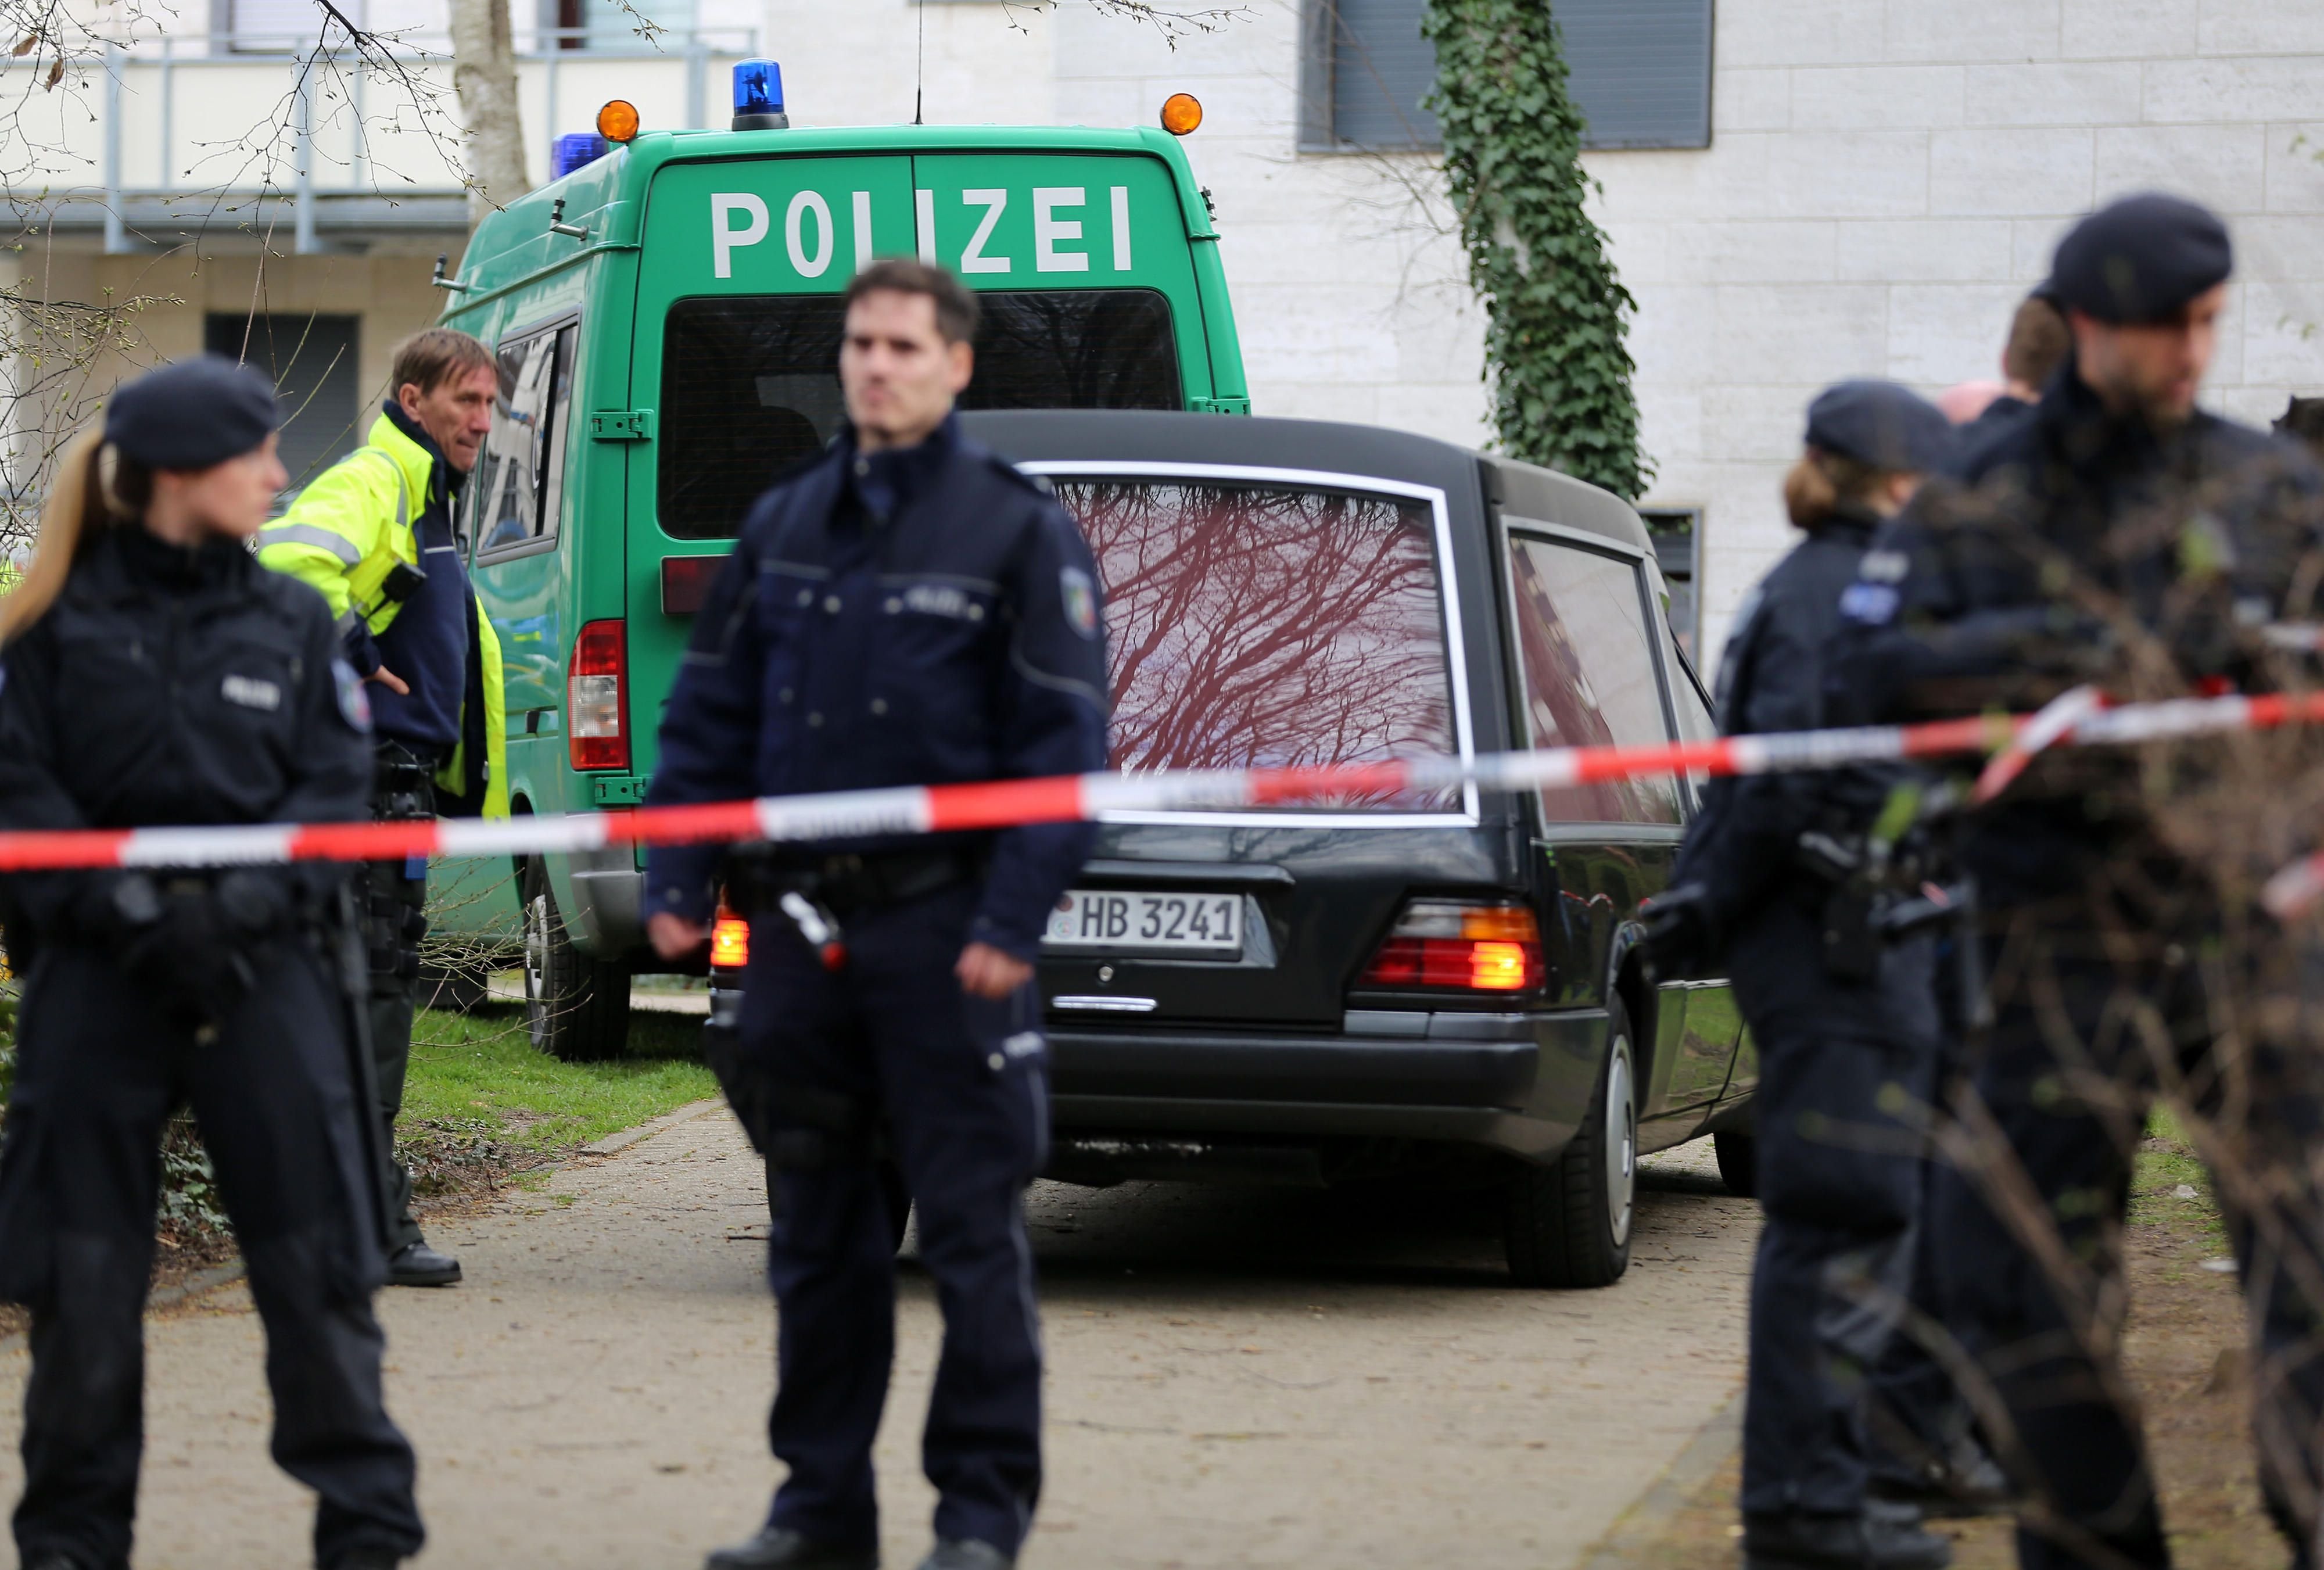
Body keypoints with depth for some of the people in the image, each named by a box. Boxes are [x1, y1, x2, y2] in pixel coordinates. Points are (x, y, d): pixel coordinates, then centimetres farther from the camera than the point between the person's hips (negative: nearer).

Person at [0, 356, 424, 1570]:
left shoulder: (290, 622, 10)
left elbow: (334, 787, 4)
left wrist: (252, 897, -12)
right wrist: (126, 907, -15)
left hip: (264, 965, 1)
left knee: (312, 1242, -2)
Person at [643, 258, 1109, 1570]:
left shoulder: (1019, 530, -3)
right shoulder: (784, 525, 13)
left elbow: (1062, 744, -7)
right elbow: (710, 714, 17)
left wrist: (1011, 920, -15)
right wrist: (679, 880, 8)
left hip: (944, 928, -5)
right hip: (803, 923, 5)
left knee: (972, 1228, -2)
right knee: (819, 1234, 10)